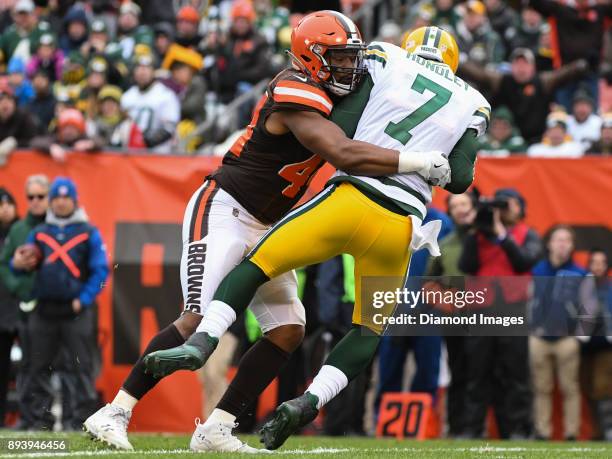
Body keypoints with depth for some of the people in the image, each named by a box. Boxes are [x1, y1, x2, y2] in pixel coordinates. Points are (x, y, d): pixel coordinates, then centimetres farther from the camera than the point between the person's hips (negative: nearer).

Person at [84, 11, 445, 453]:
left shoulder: (327, 94, 8)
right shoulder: (298, 96, -21)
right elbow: (345, 155, -33)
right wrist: (418, 160, -28)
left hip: (262, 228, 10)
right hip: (222, 211, -10)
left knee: (288, 330, 1)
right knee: (200, 320, -20)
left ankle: (215, 430, 4)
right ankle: (113, 413, -13)